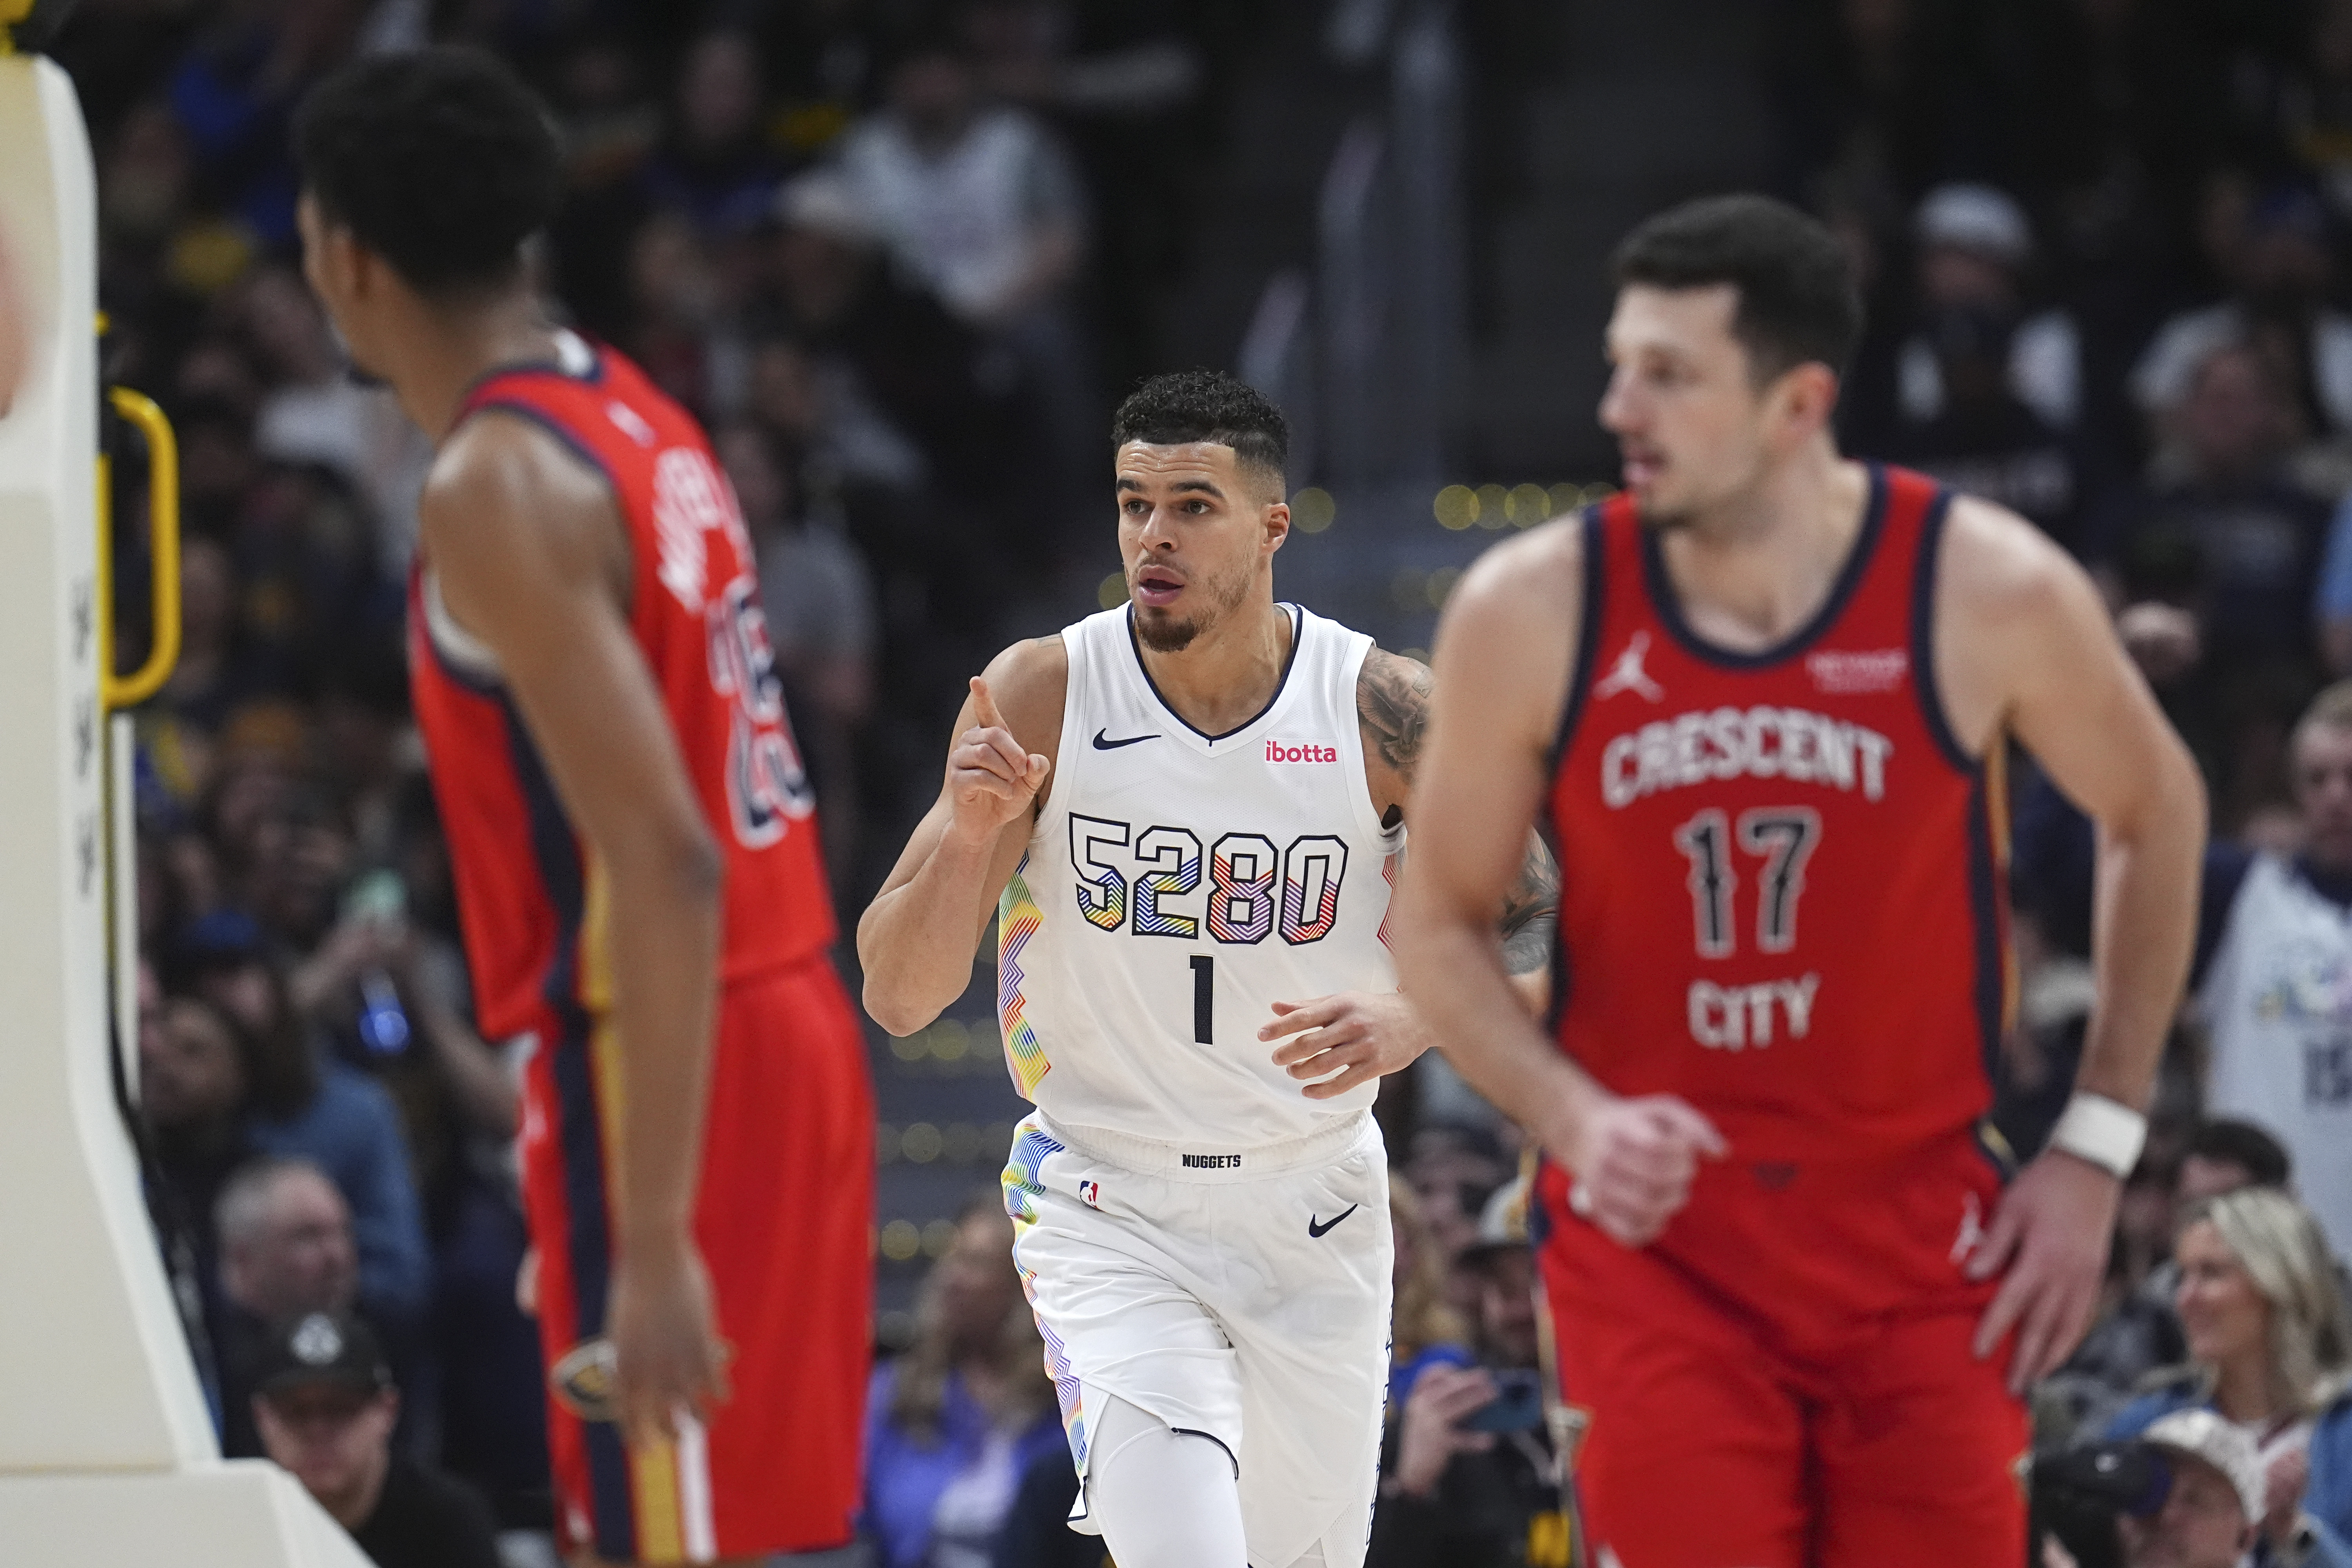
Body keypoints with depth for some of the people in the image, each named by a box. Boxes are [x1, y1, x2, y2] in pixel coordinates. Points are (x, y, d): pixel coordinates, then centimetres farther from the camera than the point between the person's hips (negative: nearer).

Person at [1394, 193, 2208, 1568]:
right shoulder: (1533, 613, -8)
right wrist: (1575, 1119, -15)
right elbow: (1441, 922, 3)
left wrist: (2098, 1148, 4)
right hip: (1655, 1230, 0)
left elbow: (2158, 817, 8)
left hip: (1921, 1234, 0)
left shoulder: (1988, 593, -10)